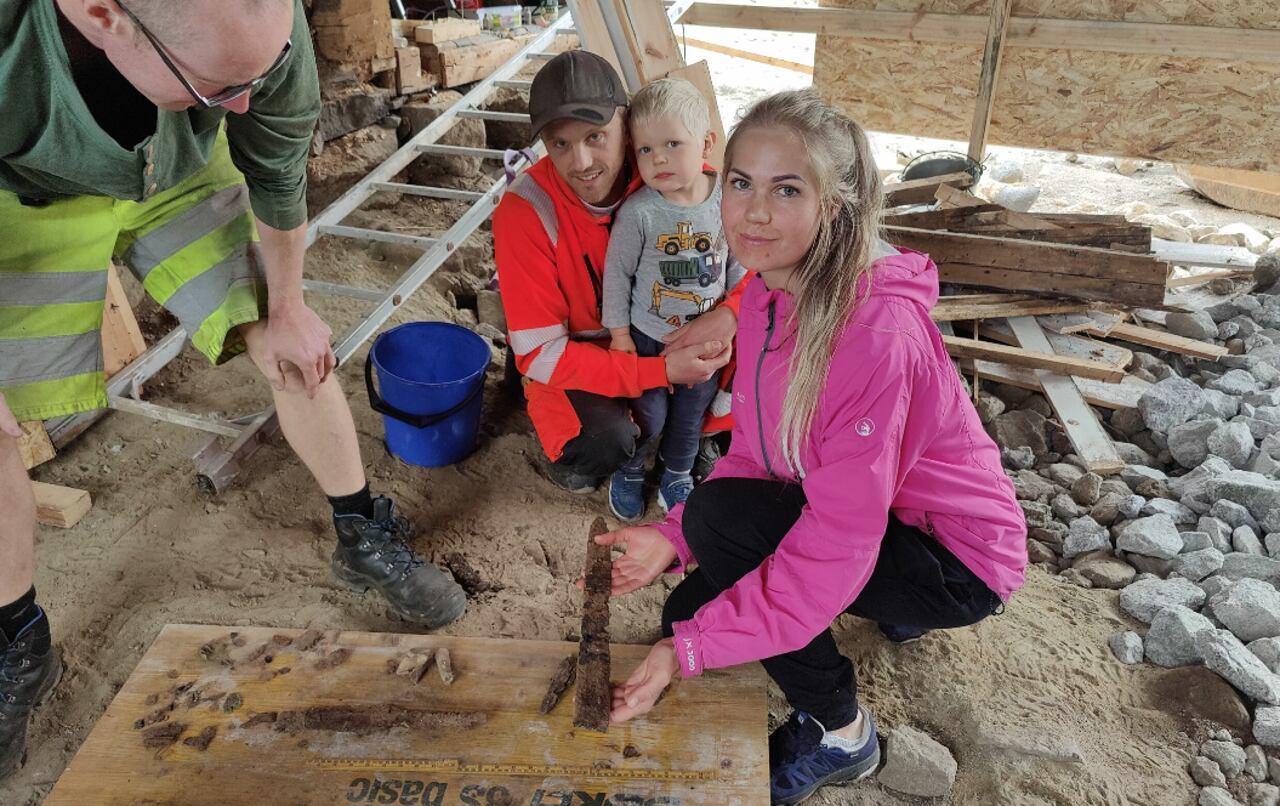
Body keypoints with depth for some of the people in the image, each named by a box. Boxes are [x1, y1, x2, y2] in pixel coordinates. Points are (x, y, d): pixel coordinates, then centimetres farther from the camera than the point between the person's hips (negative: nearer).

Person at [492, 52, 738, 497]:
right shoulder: (524, 210, -26)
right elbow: (539, 353, -25)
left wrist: (729, 314, -33)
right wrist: (664, 370, -33)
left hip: (661, 333, 3)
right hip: (573, 355, -3)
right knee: (604, 445, -29)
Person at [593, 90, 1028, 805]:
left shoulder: (878, 333, -33)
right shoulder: (768, 292, -7)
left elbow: (837, 543, -31)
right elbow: (757, 449, 1)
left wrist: (688, 649, -28)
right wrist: (675, 536, -13)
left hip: (959, 558, -7)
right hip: (871, 519, 8)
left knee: (721, 520, -25)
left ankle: (841, 734, 0)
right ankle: (896, 607, 21)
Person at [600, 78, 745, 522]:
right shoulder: (638, 212, -21)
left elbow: (737, 262, 1)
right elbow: (618, 272, -11)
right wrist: (619, 333, -7)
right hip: (648, 335, -3)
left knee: (692, 412, 18)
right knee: (649, 416, 6)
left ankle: (676, 478, 44)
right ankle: (628, 473, 36)